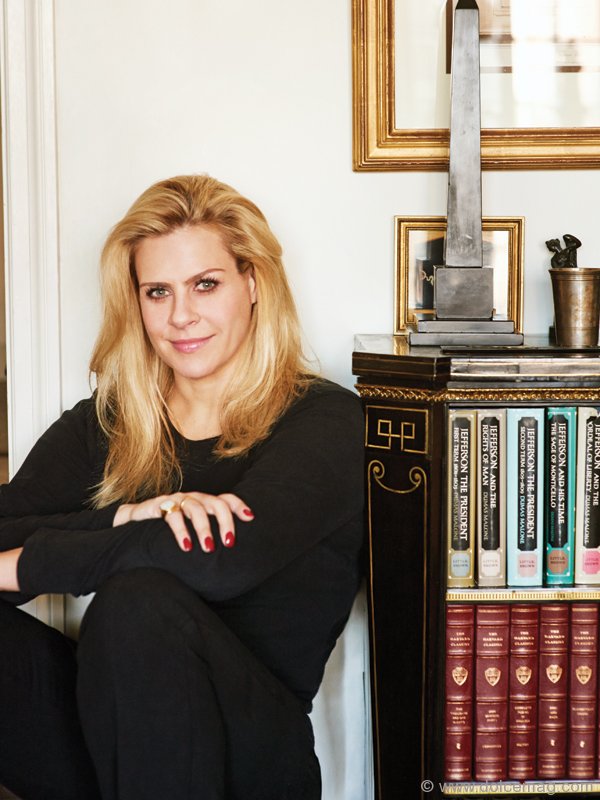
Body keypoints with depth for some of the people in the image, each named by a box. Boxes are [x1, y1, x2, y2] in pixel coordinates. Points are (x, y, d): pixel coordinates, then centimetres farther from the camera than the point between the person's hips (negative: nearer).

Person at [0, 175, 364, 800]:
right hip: (103, 734, 4)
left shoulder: (323, 421, -2)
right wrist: (128, 515, -20)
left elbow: (223, 561, -21)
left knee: (138, 601, -32)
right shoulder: (102, 426, 13)